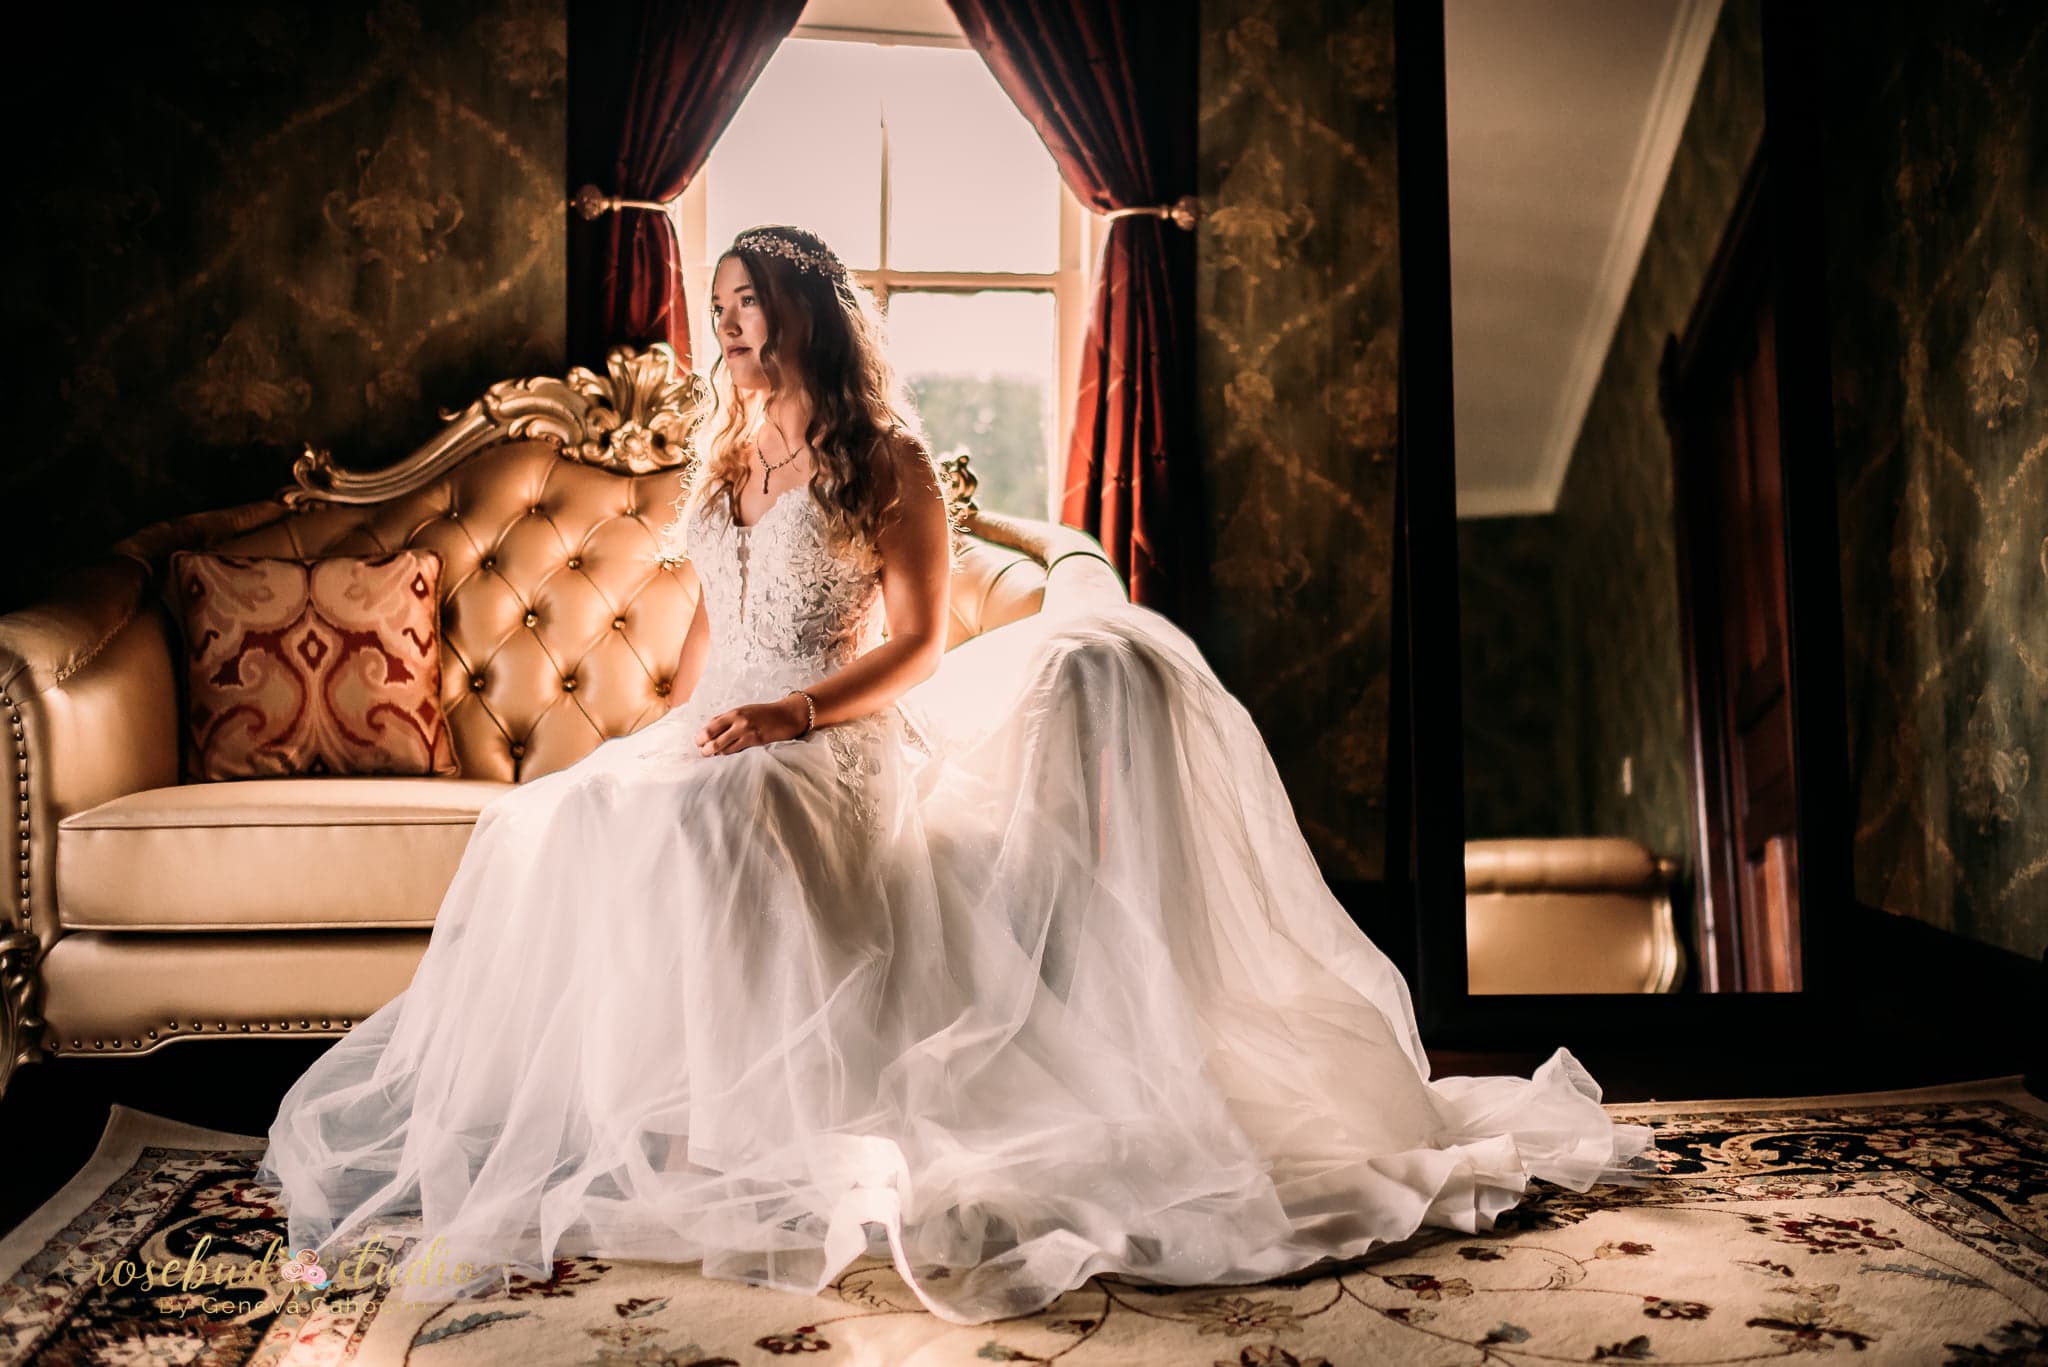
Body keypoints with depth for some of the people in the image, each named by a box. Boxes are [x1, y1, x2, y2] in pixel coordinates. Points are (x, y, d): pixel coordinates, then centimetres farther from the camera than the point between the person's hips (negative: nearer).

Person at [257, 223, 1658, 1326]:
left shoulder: (885, 459, -2)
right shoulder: (725, 455, 21)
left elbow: (921, 645, -7)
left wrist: (794, 713, -21)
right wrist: (671, 726, 10)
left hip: (837, 745, -7)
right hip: (717, 739, 7)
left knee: (699, 822, -37)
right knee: (555, 828, -19)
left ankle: (733, 1117, -27)